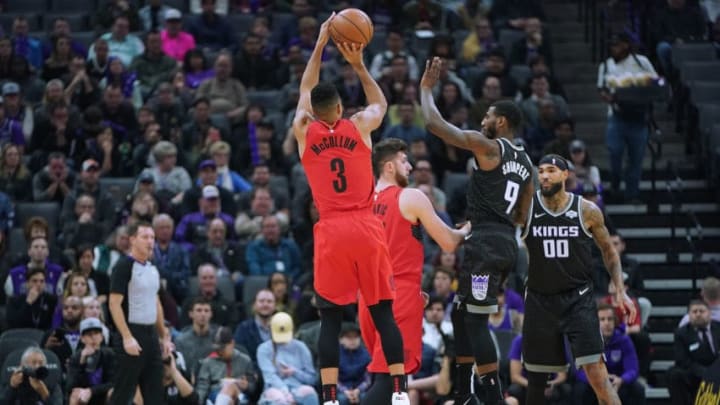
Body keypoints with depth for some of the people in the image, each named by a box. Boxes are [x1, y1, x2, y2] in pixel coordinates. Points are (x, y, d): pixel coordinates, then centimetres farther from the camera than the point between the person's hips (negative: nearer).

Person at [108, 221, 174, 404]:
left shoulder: (152, 268, 14)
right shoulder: (124, 266, -11)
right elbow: (114, 304, -16)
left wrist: (164, 336, 17)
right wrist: (127, 337, -23)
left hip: (150, 334, 8)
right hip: (133, 334, -8)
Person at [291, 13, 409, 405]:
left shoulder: (304, 131, 5)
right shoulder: (359, 126, 4)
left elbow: (306, 89, 24)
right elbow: (380, 102, 27)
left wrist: (321, 43, 31)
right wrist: (358, 64, 30)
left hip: (330, 232, 0)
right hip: (366, 229, 0)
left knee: (330, 318, 3)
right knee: (383, 312, 5)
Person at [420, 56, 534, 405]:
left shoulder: (488, 146, -7)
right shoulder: (525, 162, 18)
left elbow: (435, 124, -9)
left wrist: (426, 88, 6)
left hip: (486, 242, -9)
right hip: (507, 242, 9)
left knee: (476, 321, -8)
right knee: (461, 314, 18)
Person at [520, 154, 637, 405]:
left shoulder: (587, 211, -3)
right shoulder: (525, 208, -4)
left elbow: (608, 251, 9)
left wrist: (620, 291, 0)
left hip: (578, 299, -2)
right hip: (540, 300, 2)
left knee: (596, 372, -14)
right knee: (536, 375, 9)